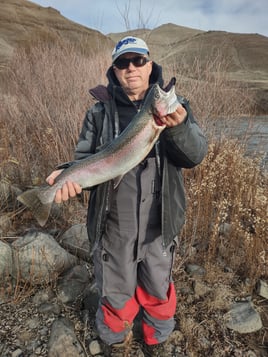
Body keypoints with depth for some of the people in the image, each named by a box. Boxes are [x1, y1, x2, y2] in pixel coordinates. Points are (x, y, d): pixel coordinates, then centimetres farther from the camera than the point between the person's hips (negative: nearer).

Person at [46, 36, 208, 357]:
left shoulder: (173, 105, -2)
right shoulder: (100, 112, -2)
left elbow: (195, 155, -12)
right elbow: (85, 159, -3)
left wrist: (178, 126, -33)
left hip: (159, 225, 1)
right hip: (114, 225, 0)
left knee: (158, 290, 23)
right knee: (116, 294, 20)